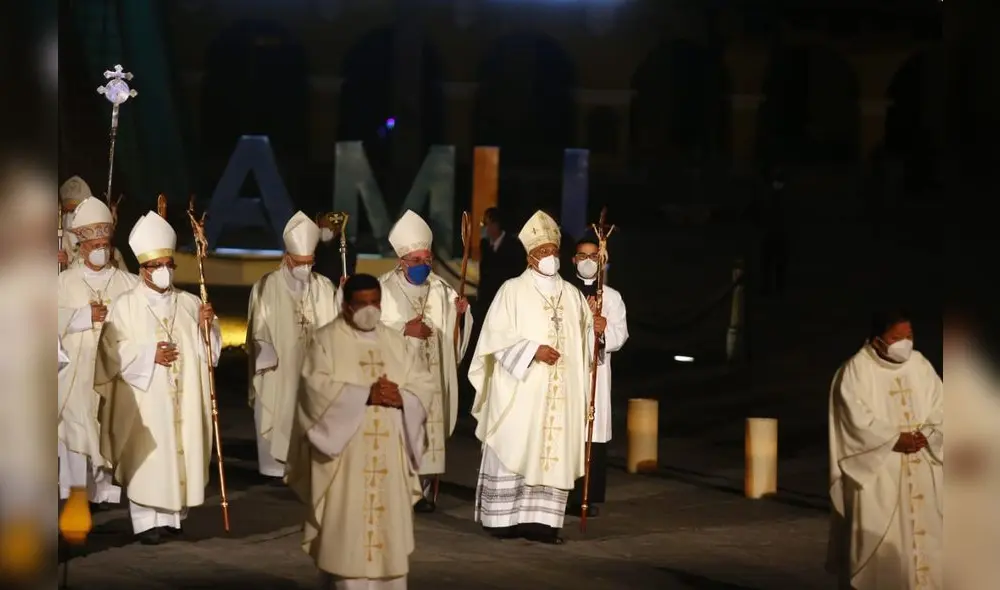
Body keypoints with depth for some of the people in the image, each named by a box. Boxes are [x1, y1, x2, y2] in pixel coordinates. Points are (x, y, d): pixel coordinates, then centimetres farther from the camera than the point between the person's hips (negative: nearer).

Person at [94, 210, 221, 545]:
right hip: (144, 398, -4)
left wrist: (207, 326, -9)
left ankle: (173, 515, 13)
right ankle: (147, 519, -4)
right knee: (148, 456, -8)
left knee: (180, 450, 3)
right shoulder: (126, 305, -1)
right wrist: (149, 354, -16)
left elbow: (208, 349, 10)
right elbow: (113, 349, -7)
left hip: (182, 398, 4)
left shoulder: (190, 303, 10)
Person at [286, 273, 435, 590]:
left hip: (388, 455, 4)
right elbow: (317, 388, -13)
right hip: (345, 455, -4)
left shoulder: (395, 341, 15)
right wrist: (366, 395, -19)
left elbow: (425, 384, 9)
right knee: (346, 526, -7)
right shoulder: (326, 339, 1)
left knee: (389, 523, 3)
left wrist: (400, 396, -12)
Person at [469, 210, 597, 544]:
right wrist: (533, 350, -17)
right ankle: (503, 518, 2)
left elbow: (584, 342, 18)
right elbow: (497, 337, -7)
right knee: (513, 451, -4)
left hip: (559, 391, 4)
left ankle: (539, 520, 1)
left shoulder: (572, 296, 13)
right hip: (520, 388, -4)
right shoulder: (513, 291, -1)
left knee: (553, 454, 0)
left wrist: (597, 330, -4)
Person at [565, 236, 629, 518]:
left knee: (594, 431, -1)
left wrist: (605, 327, -18)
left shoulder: (612, 297, 13)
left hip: (597, 370, 2)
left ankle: (588, 497, 3)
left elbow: (620, 335, 3)